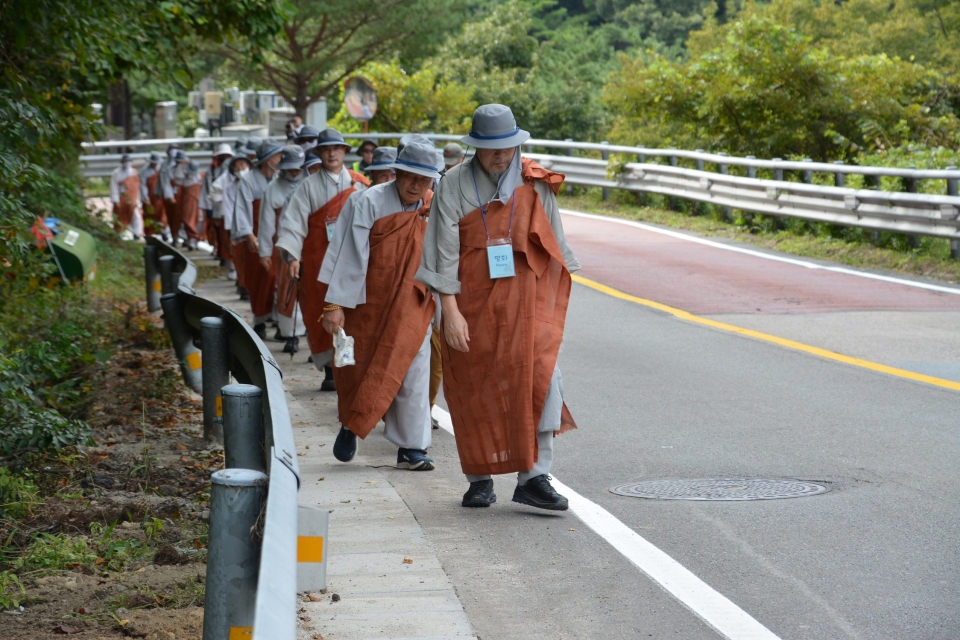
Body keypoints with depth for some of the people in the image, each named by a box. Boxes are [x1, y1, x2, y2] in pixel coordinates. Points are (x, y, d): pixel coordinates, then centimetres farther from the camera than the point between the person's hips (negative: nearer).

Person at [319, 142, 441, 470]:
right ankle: (350, 425, 32)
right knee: (361, 369, 8)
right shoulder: (371, 203, -11)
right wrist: (335, 305, -17)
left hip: (412, 310, 2)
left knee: (412, 373, -2)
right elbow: (350, 255, -14)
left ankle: (412, 447, 5)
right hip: (368, 305, -2)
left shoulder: (434, 210, 0)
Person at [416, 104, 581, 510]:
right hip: (473, 302, -1)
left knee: (540, 378, -13)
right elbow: (446, 250, -6)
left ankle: (533, 476, -10)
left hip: (526, 299, 1)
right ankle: (480, 479, 18)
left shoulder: (535, 182, 3)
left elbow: (554, 240, 11)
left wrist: (556, 298, 9)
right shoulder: (455, 184, -3)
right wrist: (450, 309, -13)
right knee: (476, 392, 5)